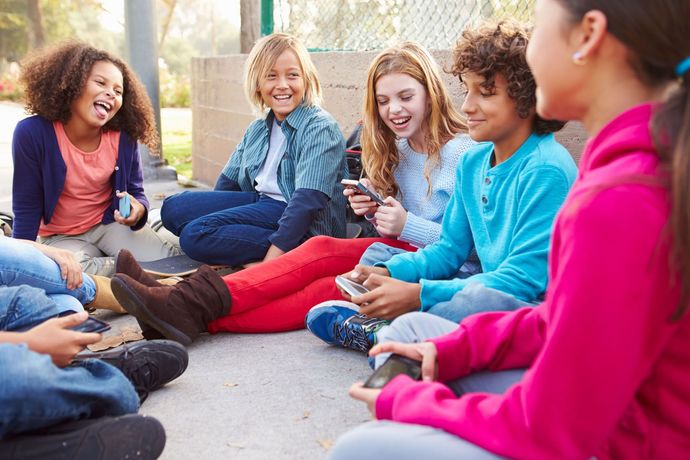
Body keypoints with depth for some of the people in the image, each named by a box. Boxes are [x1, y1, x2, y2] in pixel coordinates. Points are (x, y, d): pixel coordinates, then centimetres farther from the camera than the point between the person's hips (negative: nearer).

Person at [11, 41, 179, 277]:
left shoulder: (124, 138, -11)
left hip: (110, 223, 2)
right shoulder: (32, 133, -20)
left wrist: (138, 209, -25)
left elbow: (136, 193, 1)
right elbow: (27, 208, -11)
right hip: (61, 237, -2)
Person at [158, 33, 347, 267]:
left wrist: (270, 262, -29)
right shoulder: (257, 129, 14)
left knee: (195, 234, -22)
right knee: (173, 206, -3)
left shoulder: (320, 128, -13)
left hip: (303, 226, -9)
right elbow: (228, 181, 20)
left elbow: (308, 200, -23)